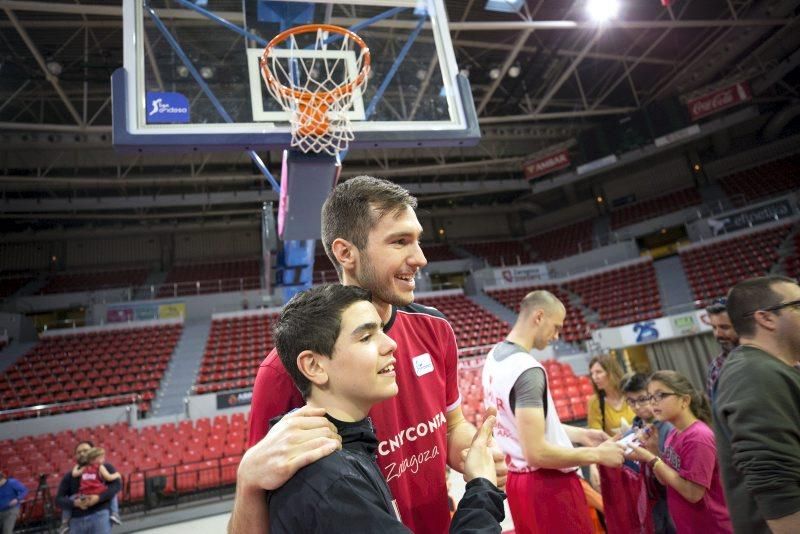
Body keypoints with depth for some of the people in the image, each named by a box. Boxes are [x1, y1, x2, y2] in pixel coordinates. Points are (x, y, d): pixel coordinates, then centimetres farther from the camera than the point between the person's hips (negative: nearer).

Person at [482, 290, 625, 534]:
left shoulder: (495, 355, 4)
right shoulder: (527, 369, -25)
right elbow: (536, 453, -27)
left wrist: (579, 434, 13)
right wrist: (597, 454, -15)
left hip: (519, 479, 9)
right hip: (548, 485, -9)